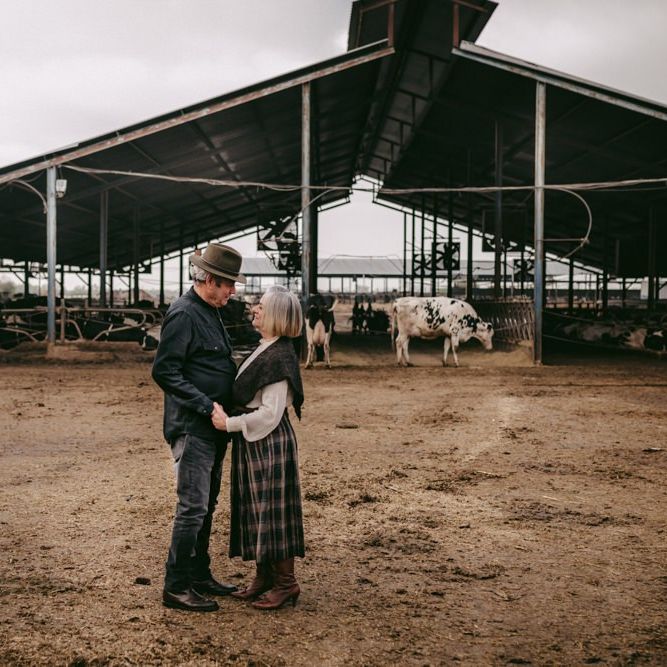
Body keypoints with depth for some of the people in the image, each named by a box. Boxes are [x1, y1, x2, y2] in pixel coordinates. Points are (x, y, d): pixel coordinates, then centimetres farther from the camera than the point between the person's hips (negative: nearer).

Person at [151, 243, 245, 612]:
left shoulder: (211, 313, 15)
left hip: (213, 427, 10)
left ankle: (199, 575, 26)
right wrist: (207, 406, -22)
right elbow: (164, 372, -20)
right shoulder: (183, 314, -14)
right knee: (192, 507, -6)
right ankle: (176, 587, 4)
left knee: (206, 505, 15)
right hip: (191, 427, -10)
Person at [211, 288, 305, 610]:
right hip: (253, 442, 10)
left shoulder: (279, 357, -18)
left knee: (272, 509, -1)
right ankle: (264, 577, 25)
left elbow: (269, 413, -21)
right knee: (255, 509, 14)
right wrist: (229, 419, 8)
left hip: (270, 441, -10)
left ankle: (286, 583, 11)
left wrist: (229, 423, -17)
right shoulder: (265, 350, 12)